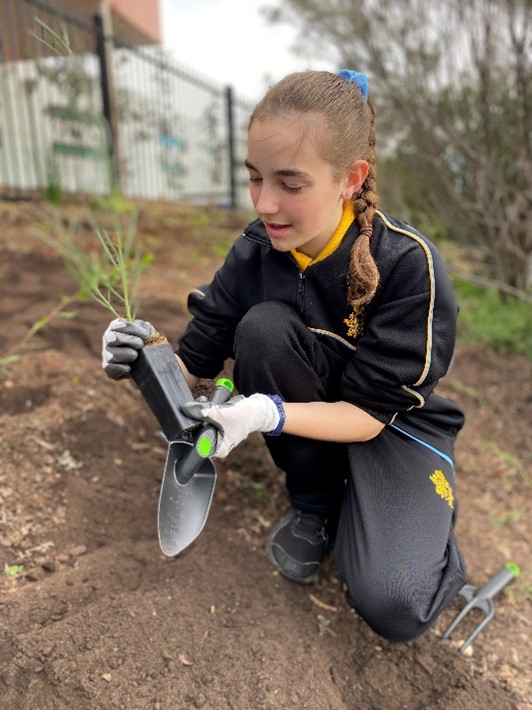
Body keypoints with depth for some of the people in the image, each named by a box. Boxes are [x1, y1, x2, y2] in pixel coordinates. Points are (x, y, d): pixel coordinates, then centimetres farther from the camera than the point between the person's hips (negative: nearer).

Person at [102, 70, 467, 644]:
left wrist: (267, 415, -40)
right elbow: (196, 362, -11)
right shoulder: (255, 251, -16)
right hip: (310, 408, 4)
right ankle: (315, 502, -5)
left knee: (393, 606, -25)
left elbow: (371, 413, -24)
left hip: (395, 423, -3)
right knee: (262, 327, -29)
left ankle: (428, 513, 13)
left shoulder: (407, 264, -27)